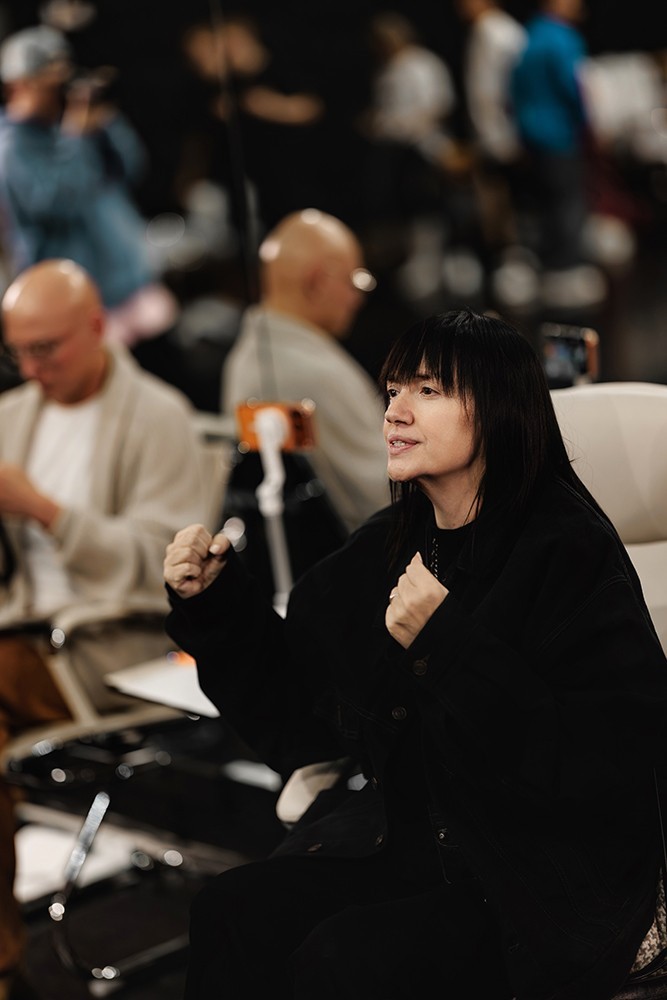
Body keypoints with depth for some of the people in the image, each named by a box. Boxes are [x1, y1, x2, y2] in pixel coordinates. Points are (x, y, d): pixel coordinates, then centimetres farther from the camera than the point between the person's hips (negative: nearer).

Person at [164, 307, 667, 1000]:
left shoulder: (569, 553, -15)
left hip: (551, 884, -6)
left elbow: (605, 761, -24)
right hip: (407, 841, 7)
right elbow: (299, 717, 11)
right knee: (229, 915, -12)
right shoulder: (387, 546, 6)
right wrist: (212, 603, 0)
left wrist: (447, 644, -27)